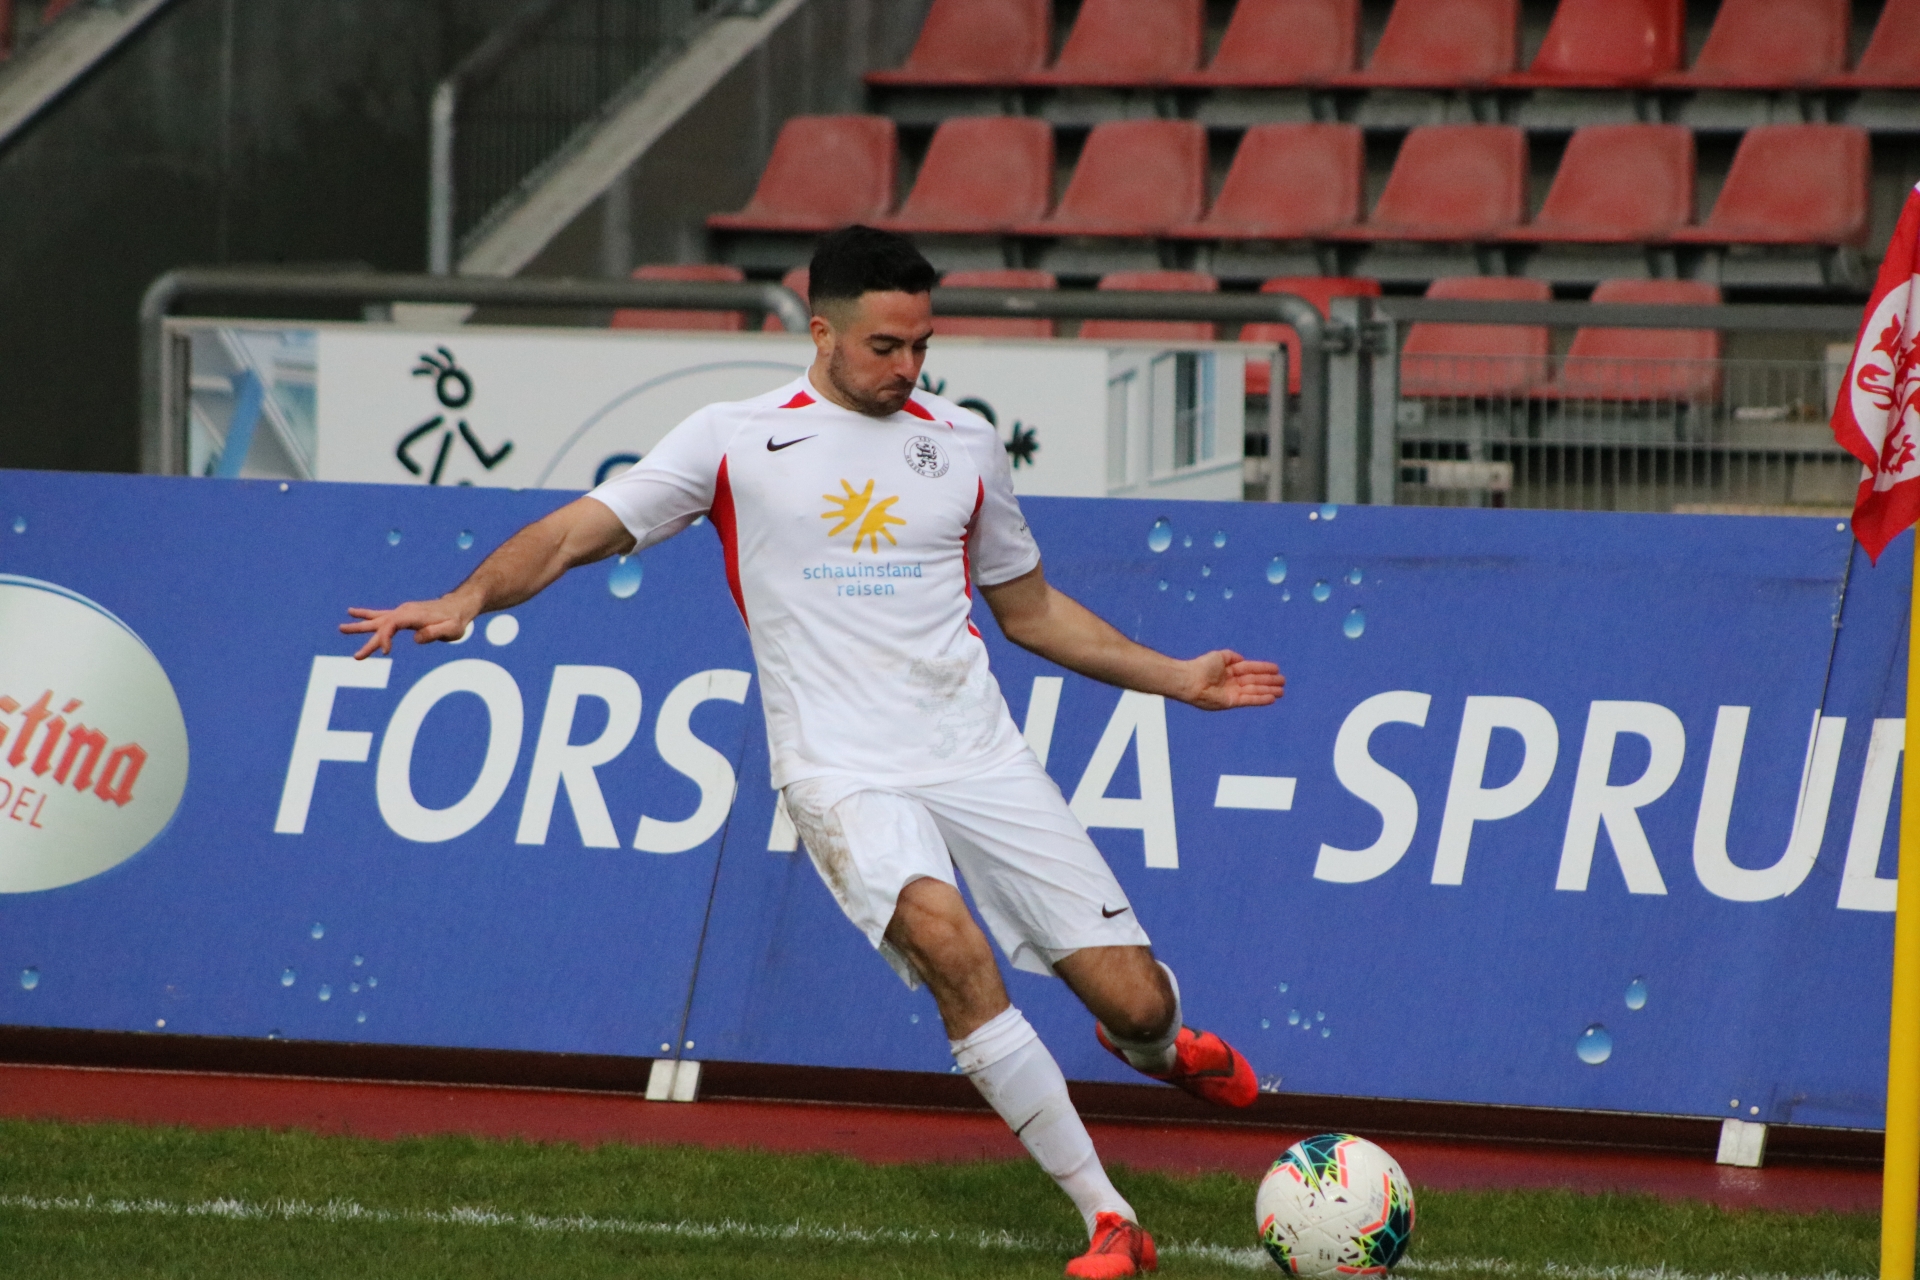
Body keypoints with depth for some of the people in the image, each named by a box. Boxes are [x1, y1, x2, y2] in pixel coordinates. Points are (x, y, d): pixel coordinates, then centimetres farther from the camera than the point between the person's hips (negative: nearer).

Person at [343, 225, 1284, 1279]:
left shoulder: (963, 443, 13)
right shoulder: (736, 441, 3)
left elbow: (1029, 609, 25)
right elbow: (578, 533, 0)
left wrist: (1177, 678, 20)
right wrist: (470, 598, -17)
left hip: (978, 755, 3)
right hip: (843, 775, -3)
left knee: (1136, 999, -4)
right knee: (945, 941, -32)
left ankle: (1152, 1045, 40)